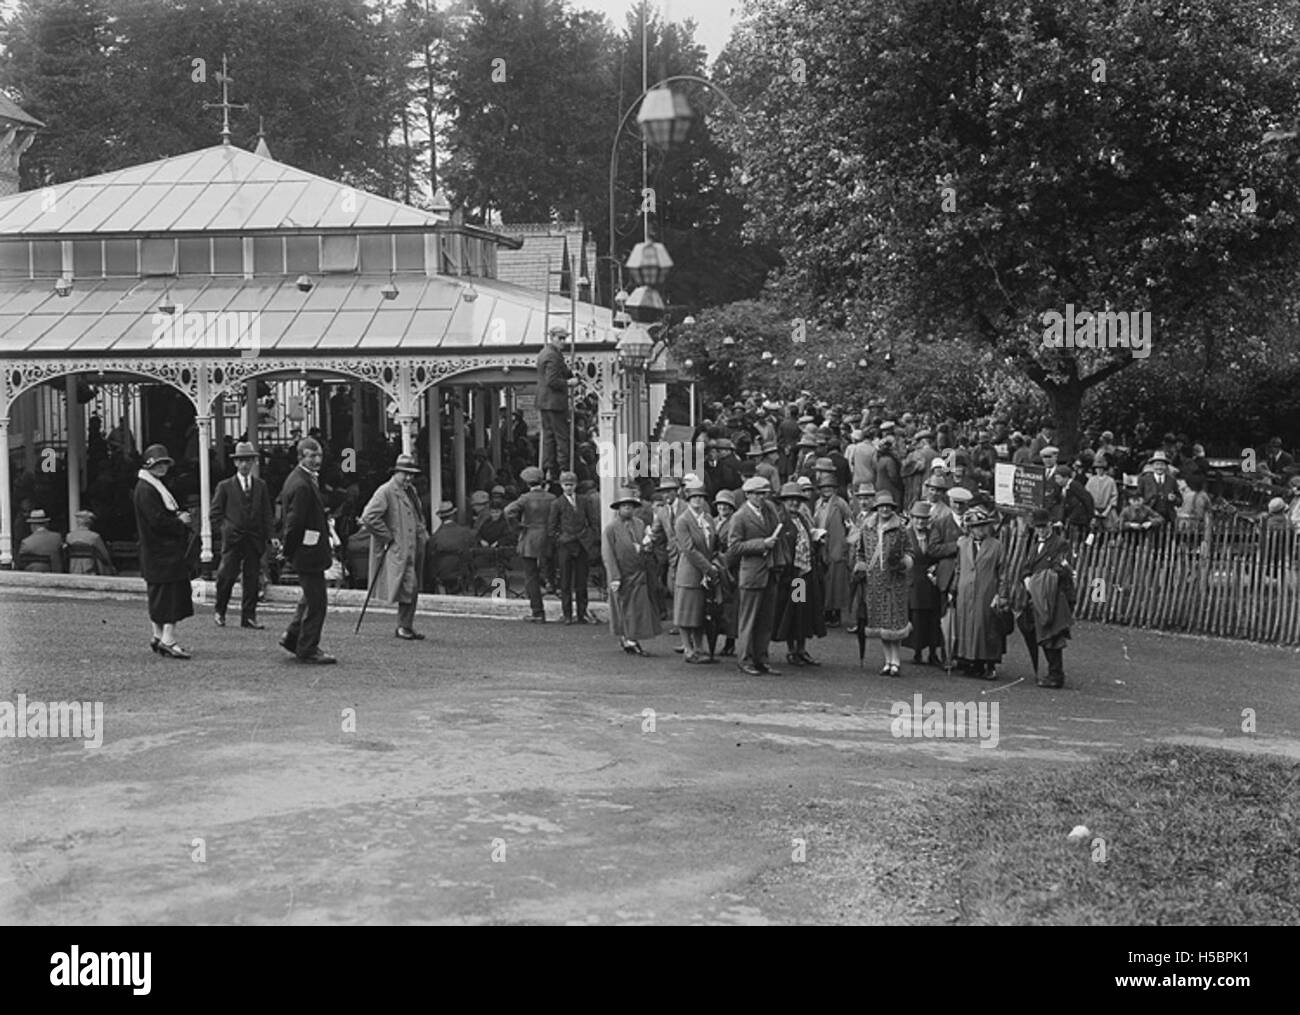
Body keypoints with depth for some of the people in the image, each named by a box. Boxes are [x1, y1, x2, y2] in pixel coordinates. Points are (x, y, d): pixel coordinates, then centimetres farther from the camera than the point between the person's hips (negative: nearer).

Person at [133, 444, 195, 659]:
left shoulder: (155, 487, 19)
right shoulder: (145, 489, -14)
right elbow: (157, 521, -21)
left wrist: (181, 517, 6)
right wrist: (180, 521, -9)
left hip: (169, 551, 11)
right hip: (160, 552, -11)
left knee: (160, 596, 14)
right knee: (169, 594, -13)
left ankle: (160, 638, 20)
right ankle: (167, 640, -14)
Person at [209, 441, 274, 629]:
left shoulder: (261, 486, 12)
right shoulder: (225, 486, 5)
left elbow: (267, 514, 11)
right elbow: (216, 513, 7)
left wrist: (269, 536, 3)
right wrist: (225, 528, -4)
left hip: (255, 540, 2)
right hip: (232, 539, -2)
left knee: (252, 578, 1)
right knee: (227, 575, -6)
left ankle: (248, 616, 7)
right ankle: (219, 611, 12)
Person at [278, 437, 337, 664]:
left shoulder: (296, 479, 12)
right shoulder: (302, 485, -22)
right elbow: (294, 521, -22)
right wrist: (288, 549, -12)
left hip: (308, 550, 11)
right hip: (308, 551, -11)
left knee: (311, 598, 22)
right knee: (317, 602, -2)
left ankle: (293, 637, 31)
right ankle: (308, 649, 7)